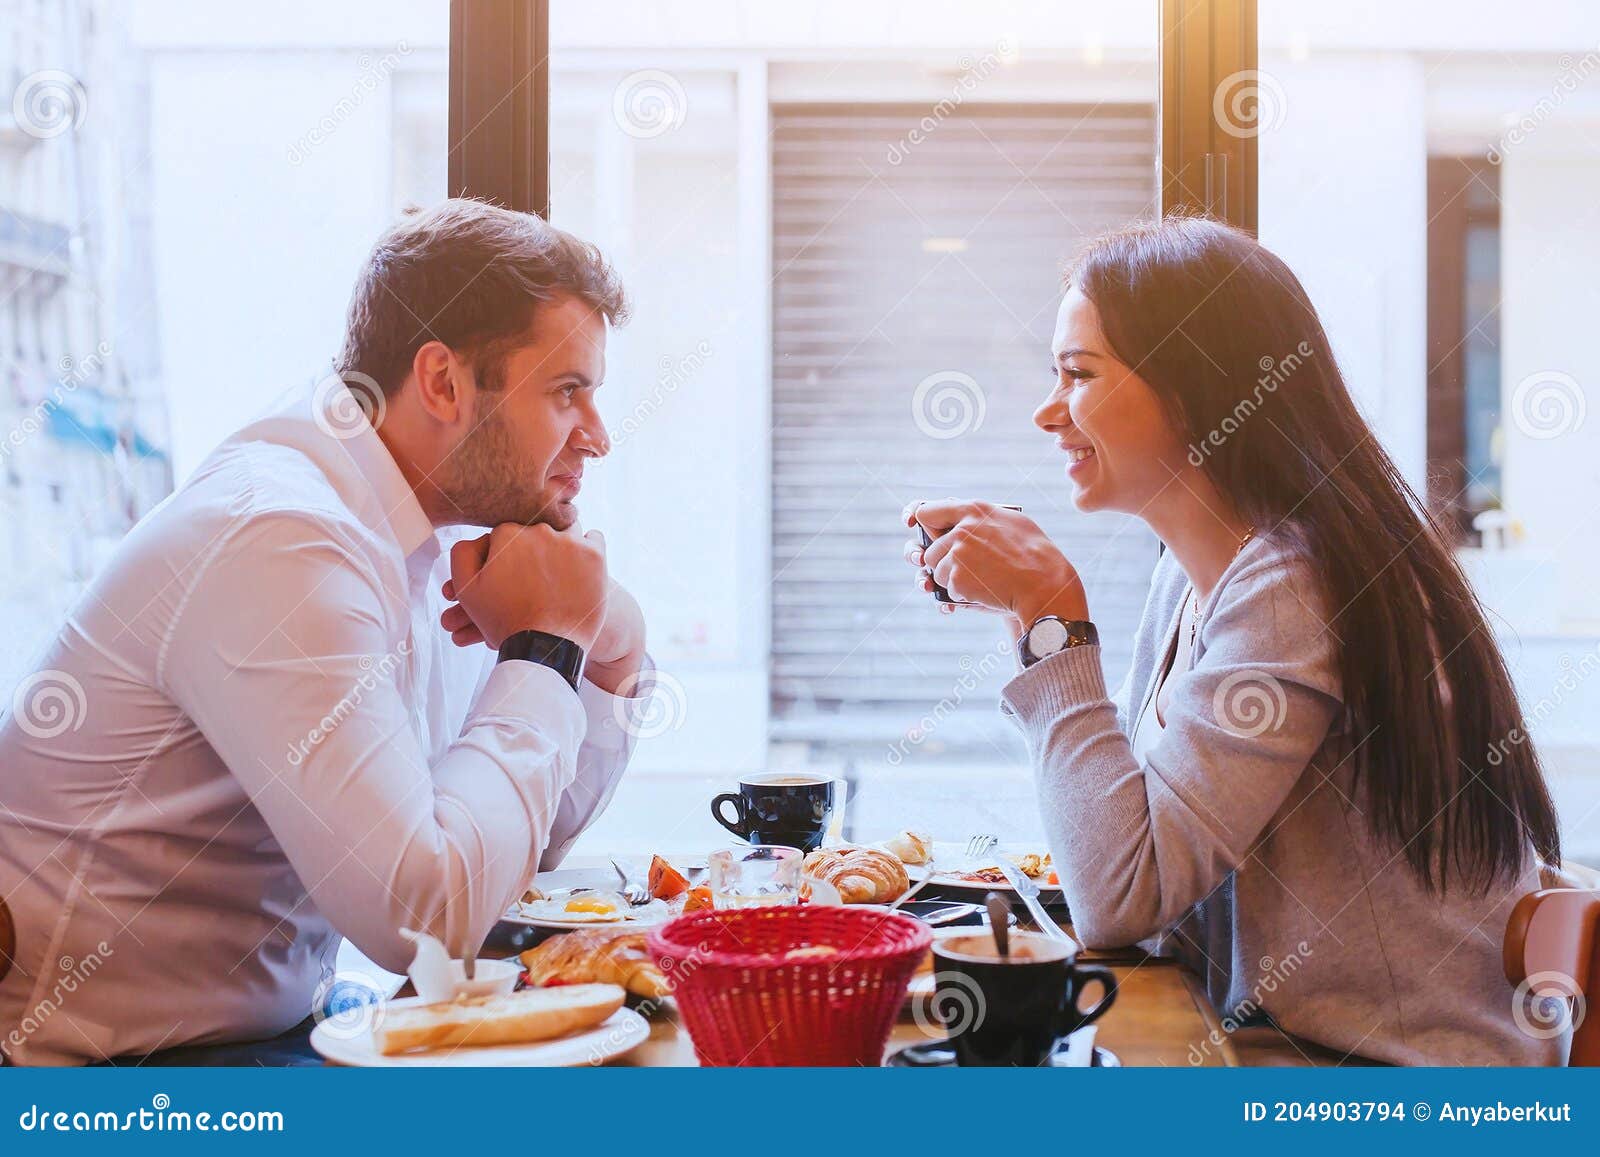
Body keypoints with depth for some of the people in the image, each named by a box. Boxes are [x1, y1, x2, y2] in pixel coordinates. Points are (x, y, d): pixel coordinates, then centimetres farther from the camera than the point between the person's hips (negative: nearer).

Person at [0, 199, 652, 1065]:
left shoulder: (403, 538, 6)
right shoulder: (281, 540, -23)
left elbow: (524, 846, 12)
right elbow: (430, 914, -30)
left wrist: (610, 657, -4)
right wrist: (545, 649, -18)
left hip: (264, 1025, 9)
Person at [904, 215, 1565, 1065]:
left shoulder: (1292, 589, -22)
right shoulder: (1193, 571, 5)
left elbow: (1117, 901, -25)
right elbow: (1134, 794, 14)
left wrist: (1053, 617, -20)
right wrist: (1025, 603, 6)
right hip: (1256, 1022, 8)